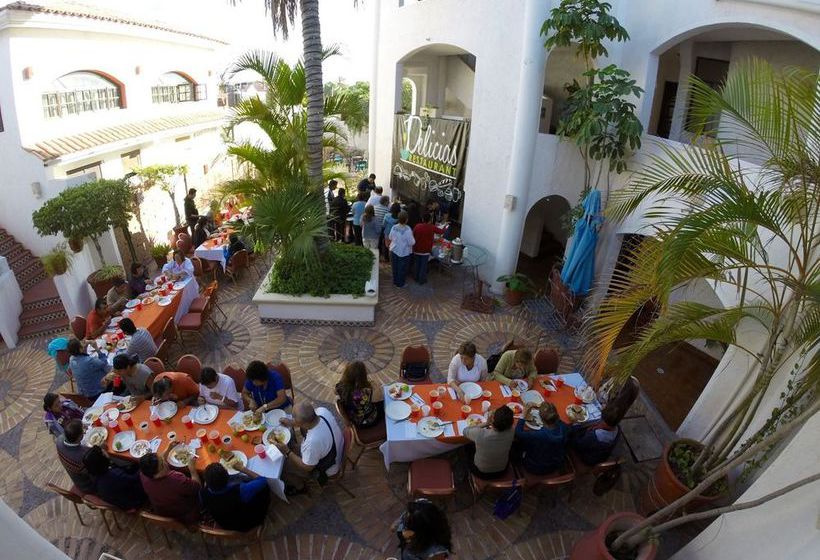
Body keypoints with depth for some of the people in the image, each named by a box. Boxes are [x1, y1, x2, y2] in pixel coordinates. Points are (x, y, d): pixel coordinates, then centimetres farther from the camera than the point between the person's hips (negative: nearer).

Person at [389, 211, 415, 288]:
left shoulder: (393, 227, -12)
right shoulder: (408, 230, -29)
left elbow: (390, 238, 3)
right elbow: (411, 242, -22)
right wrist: (412, 235, -4)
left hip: (394, 250, 5)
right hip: (404, 253, -5)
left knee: (395, 268, 22)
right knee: (402, 269, 14)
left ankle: (395, 282, 38)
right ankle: (400, 284, 27)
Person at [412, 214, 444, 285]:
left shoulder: (417, 226, -9)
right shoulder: (432, 227, -14)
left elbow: (413, 236, -3)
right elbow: (441, 231, 2)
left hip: (416, 250, 3)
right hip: (425, 250, -3)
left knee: (417, 264, 19)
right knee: (423, 266, 12)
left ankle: (417, 278, 34)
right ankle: (422, 280, 22)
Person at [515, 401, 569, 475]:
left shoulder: (536, 435, -42)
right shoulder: (564, 427, -29)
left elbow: (518, 433, -22)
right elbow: (557, 419, -2)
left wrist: (524, 414, -18)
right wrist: (542, 409, -7)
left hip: (537, 470, -4)